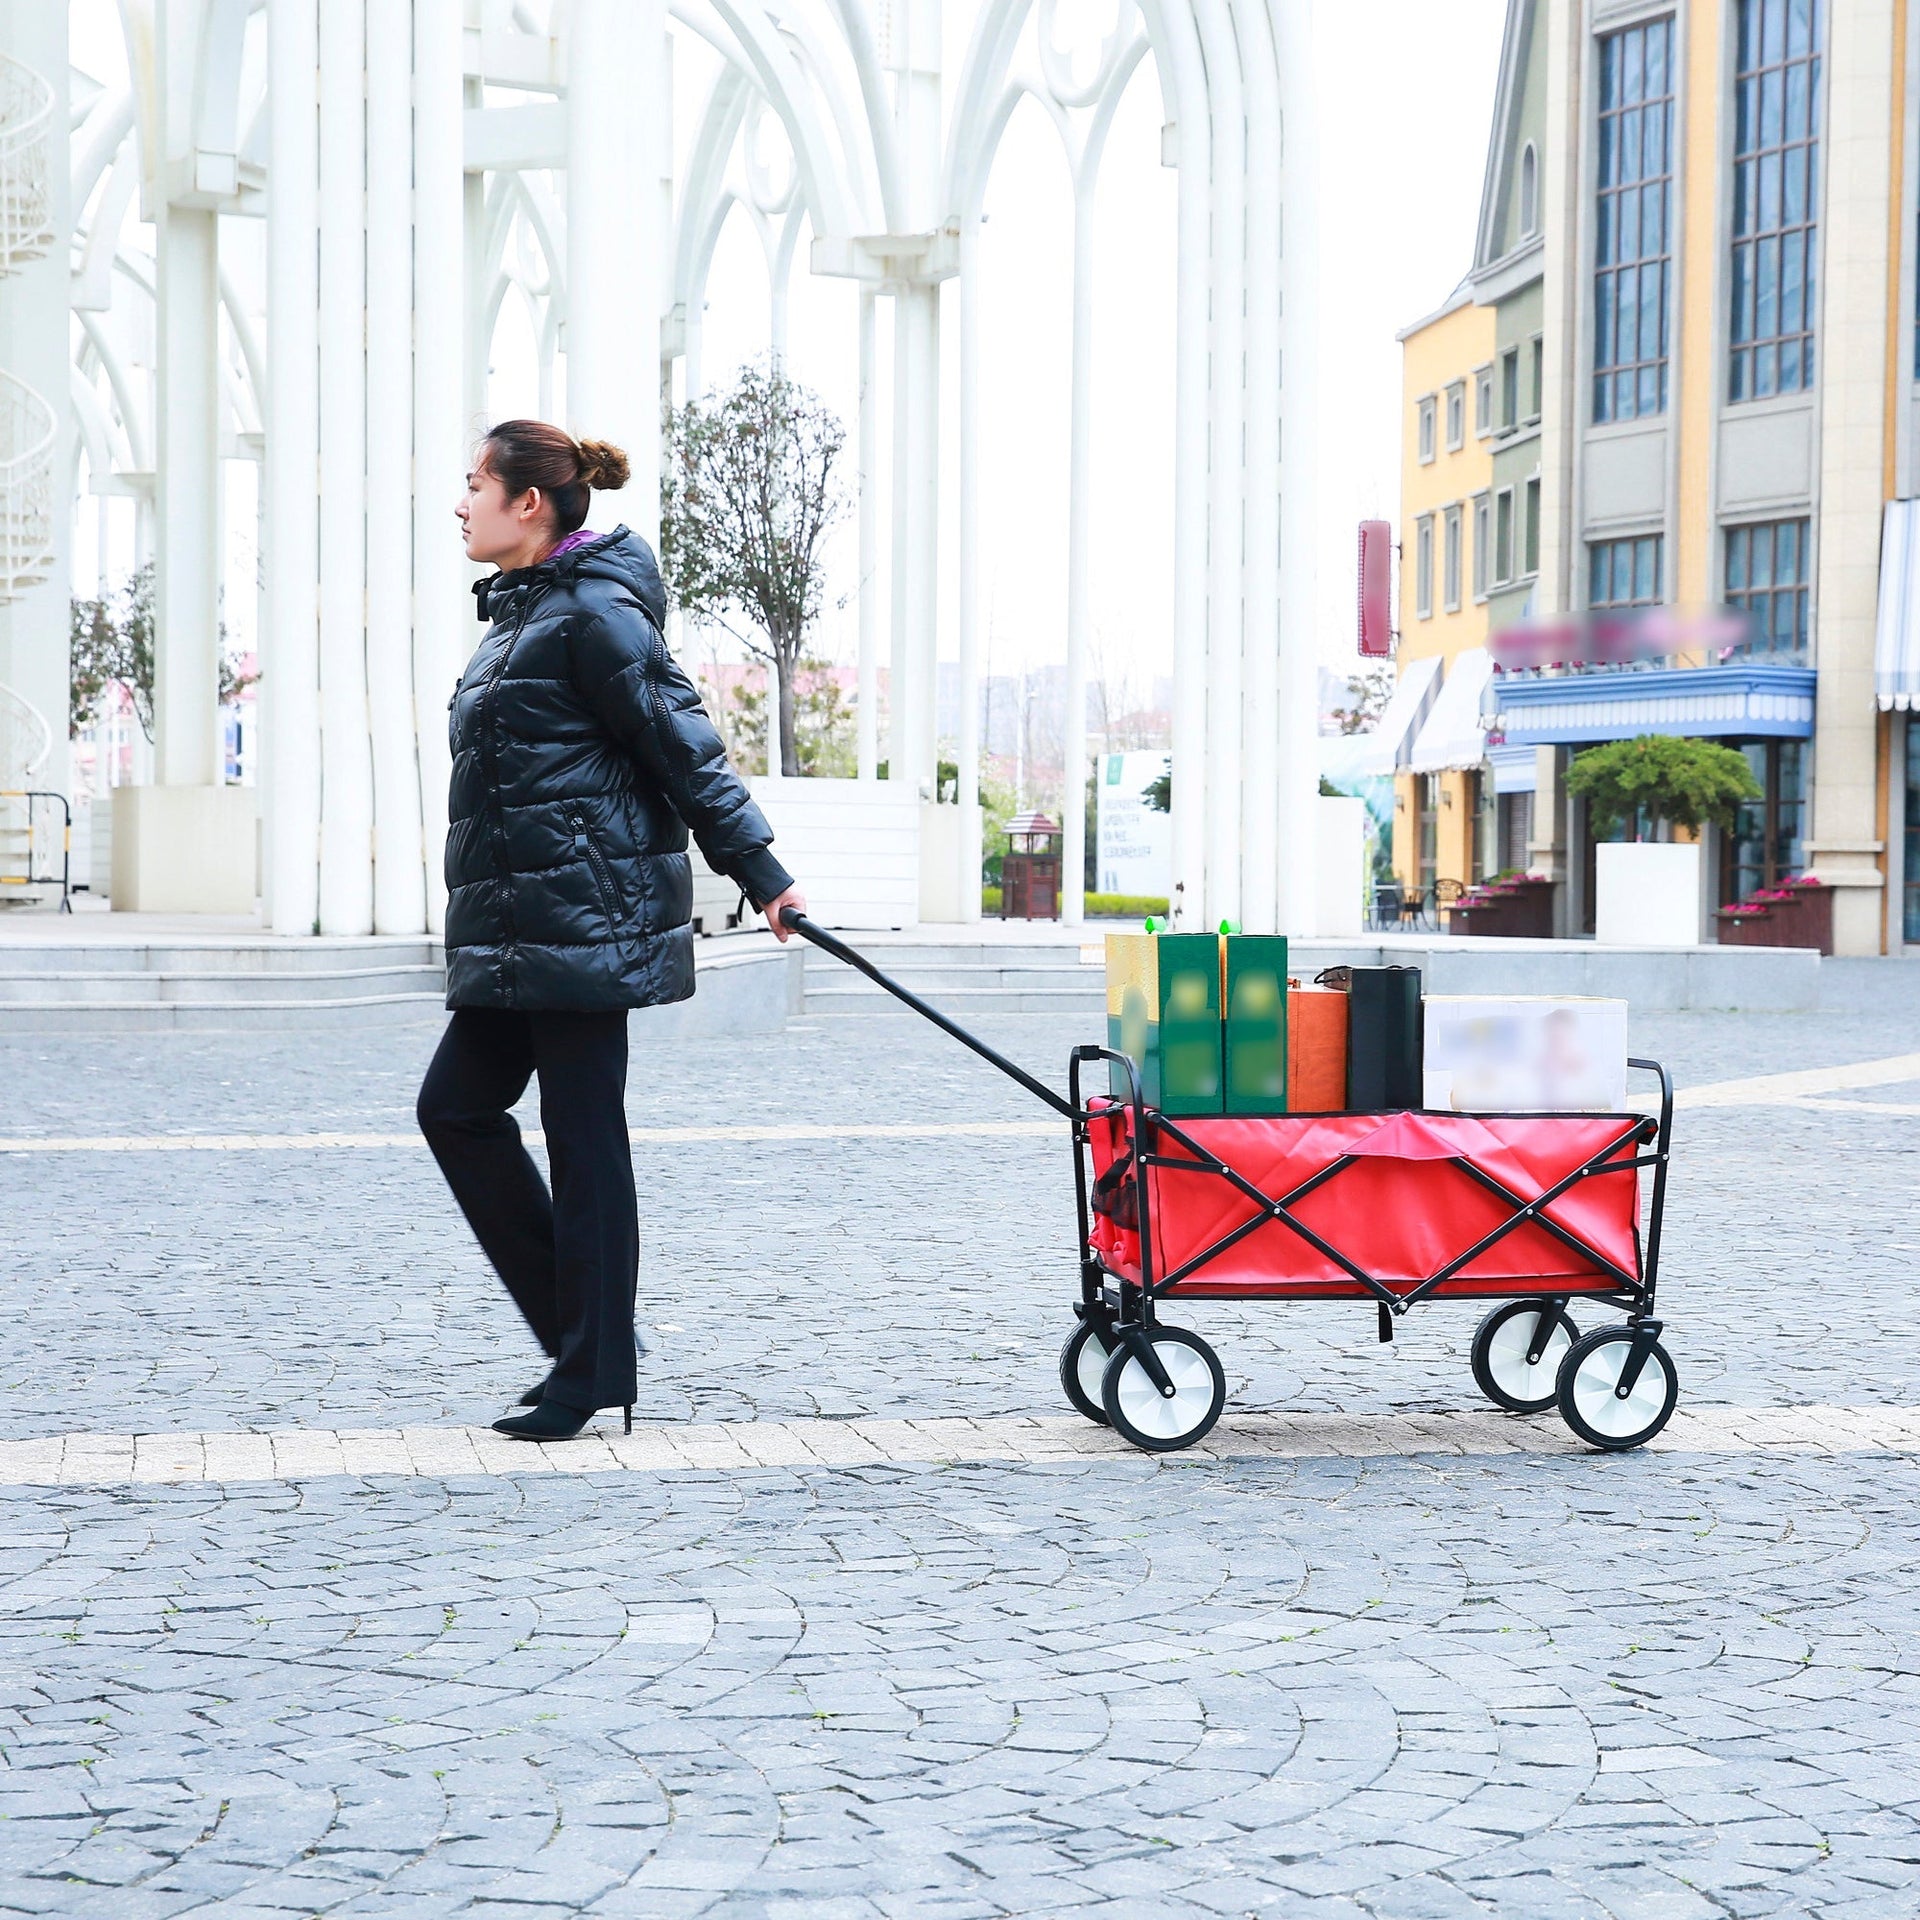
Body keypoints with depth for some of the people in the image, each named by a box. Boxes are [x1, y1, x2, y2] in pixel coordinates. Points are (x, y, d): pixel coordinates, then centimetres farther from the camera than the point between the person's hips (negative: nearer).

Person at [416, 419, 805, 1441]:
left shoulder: (591, 612, -12)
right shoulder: (522, 610, 17)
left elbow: (682, 743, -15)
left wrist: (760, 871, -16)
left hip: (583, 914, -10)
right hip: (516, 924, 10)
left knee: (582, 1135, -3)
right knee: (457, 1106, 9)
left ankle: (593, 1372, 5)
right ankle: (578, 1332, 16)